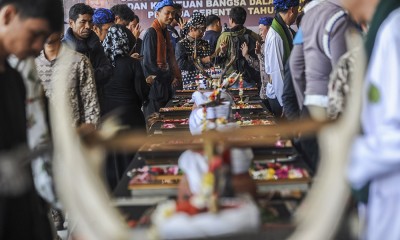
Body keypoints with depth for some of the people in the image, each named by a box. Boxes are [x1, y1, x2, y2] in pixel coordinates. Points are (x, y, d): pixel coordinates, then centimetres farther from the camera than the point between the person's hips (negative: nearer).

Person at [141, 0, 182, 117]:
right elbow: (149, 63, -18)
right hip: (155, 86, -9)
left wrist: (176, 77, 4)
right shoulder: (151, 33, -13)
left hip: (165, 86, 9)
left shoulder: (164, 32, 15)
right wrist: (170, 78, -13)